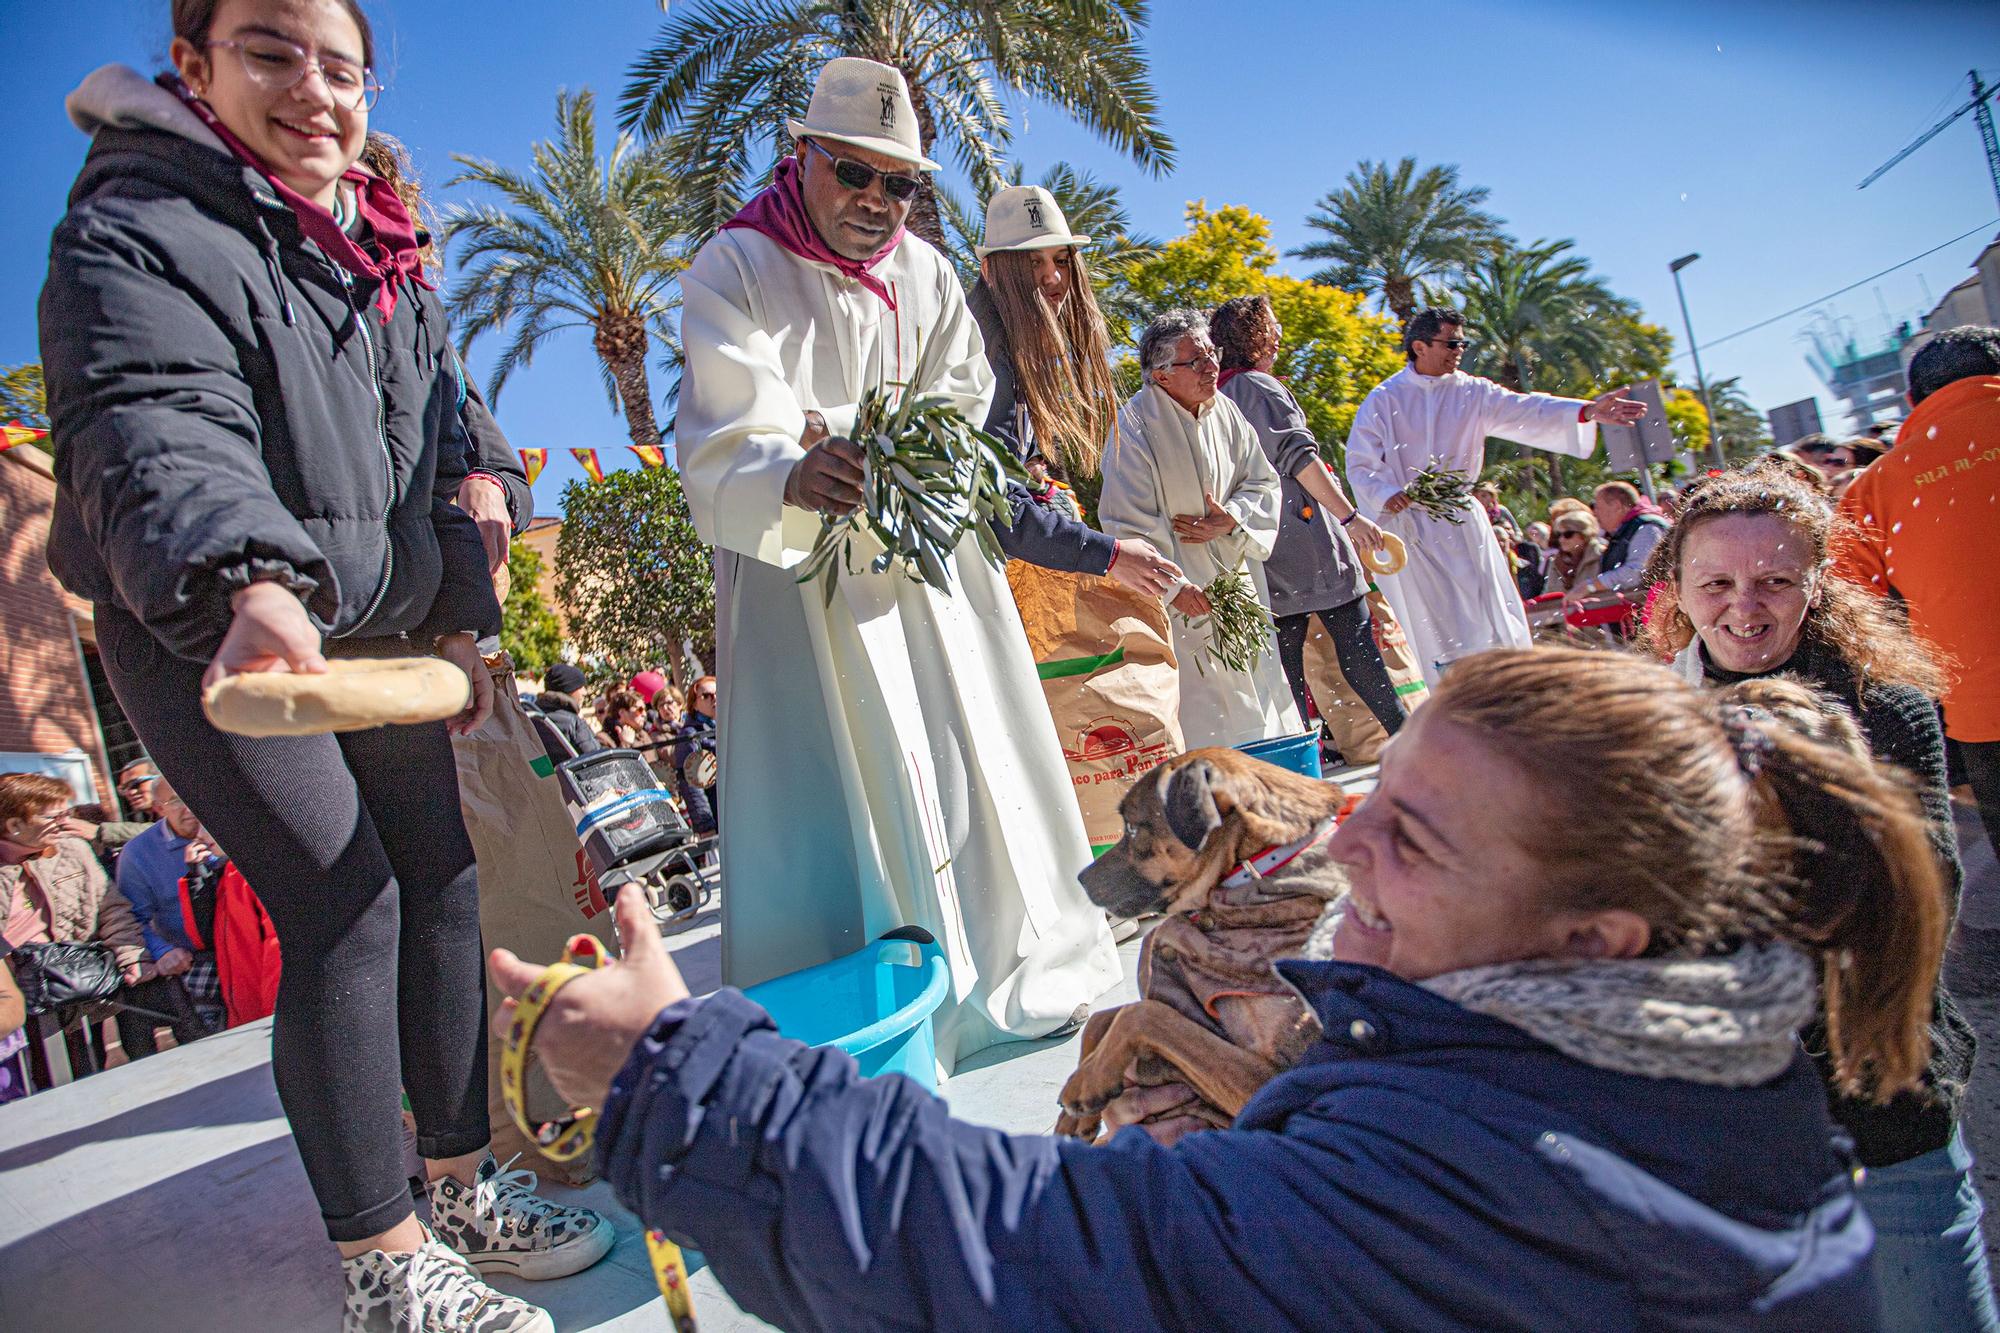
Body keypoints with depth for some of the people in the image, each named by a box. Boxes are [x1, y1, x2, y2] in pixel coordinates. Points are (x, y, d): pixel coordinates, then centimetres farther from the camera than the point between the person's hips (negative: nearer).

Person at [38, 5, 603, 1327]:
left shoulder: (389, 259, 10)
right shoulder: (138, 231, -14)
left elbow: (440, 450, 15)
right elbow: (154, 430, -32)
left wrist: (460, 619, 8)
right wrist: (250, 584, -51)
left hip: (381, 630, 7)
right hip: (207, 636, -7)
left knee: (443, 878, 6)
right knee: (345, 904, -13)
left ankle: (463, 1182, 23)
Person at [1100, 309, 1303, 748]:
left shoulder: (1224, 411, 3)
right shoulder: (1136, 428, -15)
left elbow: (1265, 484, 8)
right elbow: (1127, 523, -17)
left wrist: (1230, 521, -12)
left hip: (1236, 577, 6)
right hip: (1181, 597, -6)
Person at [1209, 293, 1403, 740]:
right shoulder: (1261, 388, -8)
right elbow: (1299, 458, -16)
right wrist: (1350, 516, -16)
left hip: (1265, 552, 8)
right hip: (1305, 537, -8)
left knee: (1286, 655, 6)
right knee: (1354, 640, -3)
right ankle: (1405, 734, 2)